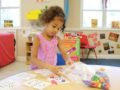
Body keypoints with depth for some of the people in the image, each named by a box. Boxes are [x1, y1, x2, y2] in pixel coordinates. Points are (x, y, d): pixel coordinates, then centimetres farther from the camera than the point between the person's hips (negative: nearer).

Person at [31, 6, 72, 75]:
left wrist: (68, 60, -21)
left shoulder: (57, 39, 4)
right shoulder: (38, 38, -10)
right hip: (38, 70, -5)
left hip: (52, 71, 5)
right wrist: (49, 66, -30)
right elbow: (33, 59, -17)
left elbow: (64, 54, 2)